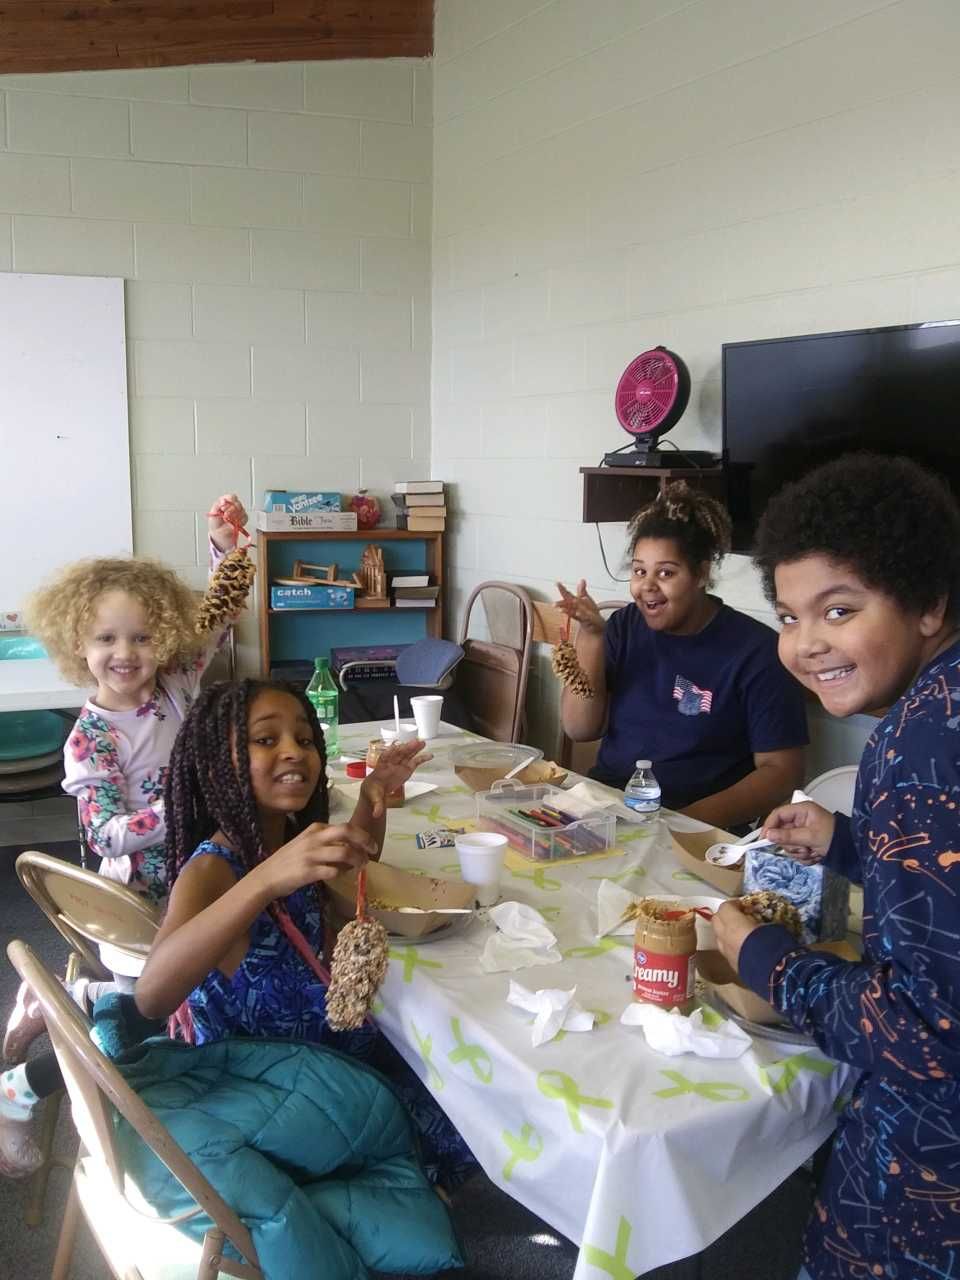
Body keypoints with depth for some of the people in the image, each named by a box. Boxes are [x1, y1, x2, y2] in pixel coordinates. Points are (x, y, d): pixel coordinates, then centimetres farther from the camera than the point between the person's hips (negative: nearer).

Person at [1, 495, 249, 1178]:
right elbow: (108, 836, -23)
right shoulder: (90, 739, -19)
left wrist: (225, 546, -20)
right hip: (136, 897, -6)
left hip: (190, 874, 6)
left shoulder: (175, 689, -6)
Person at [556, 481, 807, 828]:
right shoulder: (625, 626, 6)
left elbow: (781, 771, -8)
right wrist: (591, 635, -8)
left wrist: (692, 821, -21)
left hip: (699, 827, -3)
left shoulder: (755, 650, -7)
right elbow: (580, 729, 3)